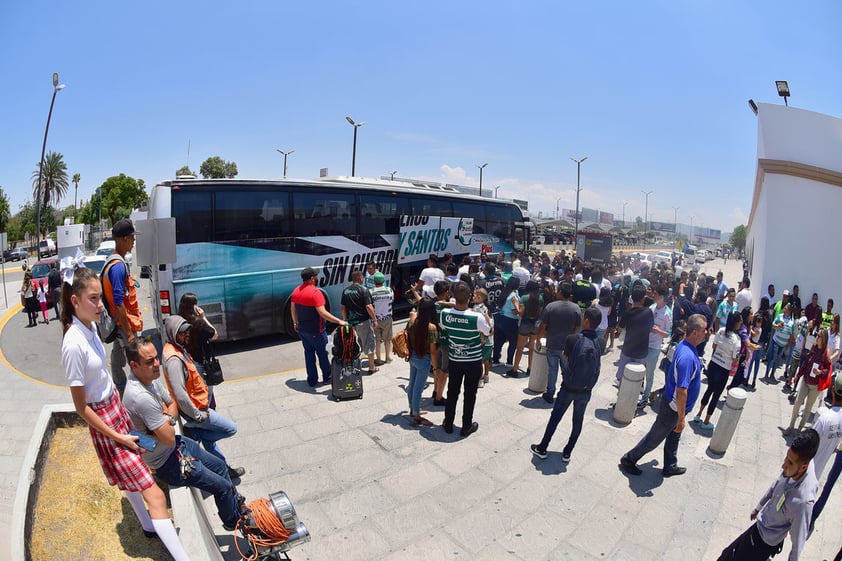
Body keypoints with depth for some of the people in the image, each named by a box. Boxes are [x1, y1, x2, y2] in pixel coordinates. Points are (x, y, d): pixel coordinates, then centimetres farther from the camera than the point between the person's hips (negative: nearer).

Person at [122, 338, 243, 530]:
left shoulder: (149, 378, -7)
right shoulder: (141, 397, -35)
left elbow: (173, 403, 8)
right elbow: (169, 438, -30)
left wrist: (167, 418, -12)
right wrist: (169, 418, -11)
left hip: (177, 444, 9)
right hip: (166, 462, -9)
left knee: (220, 466, 21)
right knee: (222, 486, 1)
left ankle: (237, 508, 42)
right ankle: (233, 522, 29)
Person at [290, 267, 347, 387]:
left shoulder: (296, 291, 2)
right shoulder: (315, 292, -22)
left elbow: (293, 309, 12)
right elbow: (322, 312, -28)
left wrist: (295, 323, 26)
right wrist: (339, 321, -28)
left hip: (302, 329, 7)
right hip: (315, 331, -7)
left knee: (309, 353, 15)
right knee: (322, 353, 10)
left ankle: (312, 380, 22)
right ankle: (327, 377, 23)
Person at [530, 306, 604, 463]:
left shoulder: (572, 339, -20)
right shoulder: (601, 343, -10)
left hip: (568, 388, -2)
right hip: (586, 390, 3)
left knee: (555, 418, 13)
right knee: (578, 421, 19)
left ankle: (542, 449, 26)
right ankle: (567, 453, 30)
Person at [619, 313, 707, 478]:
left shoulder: (684, 344, -2)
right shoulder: (687, 357, -34)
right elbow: (681, 391, -32)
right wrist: (681, 418, -24)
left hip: (674, 404, 9)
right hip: (673, 408, -9)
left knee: (673, 438, 25)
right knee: (654, 438, 9)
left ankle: (670, 467, 44)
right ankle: (628, 460, 25)